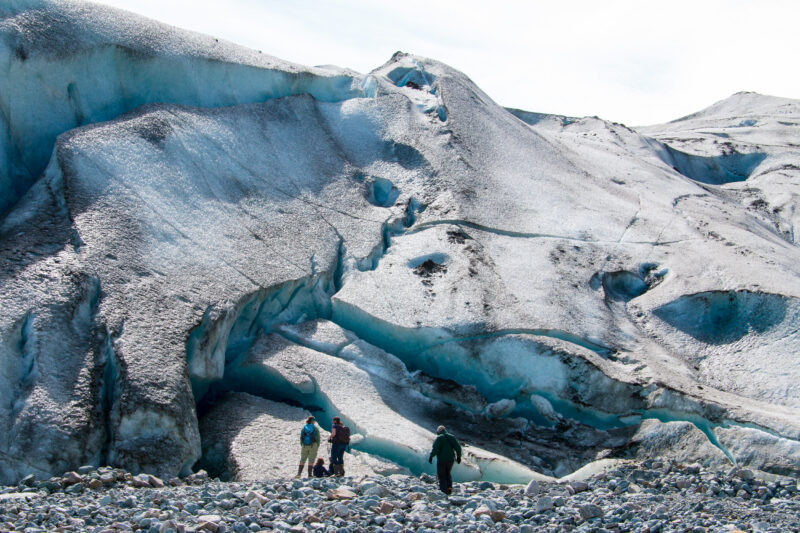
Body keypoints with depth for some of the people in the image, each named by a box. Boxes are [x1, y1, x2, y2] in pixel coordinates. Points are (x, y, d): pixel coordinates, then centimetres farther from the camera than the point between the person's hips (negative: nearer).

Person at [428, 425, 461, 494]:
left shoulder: (439, 438, -6)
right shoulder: (451, 437, 9)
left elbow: (435, 448, -17)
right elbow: (458, 447, 4)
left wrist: (431, 457, -9)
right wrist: (458, 457, 14)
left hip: (441, 460, -5)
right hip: (450, 459, 5)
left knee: (441, 476, 5)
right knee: (447, 474, 22)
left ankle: (444, 490, -1)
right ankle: (449, 487, 5)